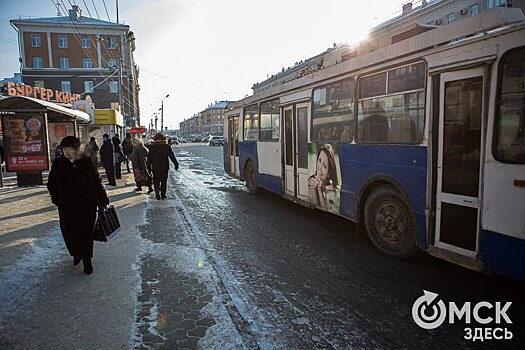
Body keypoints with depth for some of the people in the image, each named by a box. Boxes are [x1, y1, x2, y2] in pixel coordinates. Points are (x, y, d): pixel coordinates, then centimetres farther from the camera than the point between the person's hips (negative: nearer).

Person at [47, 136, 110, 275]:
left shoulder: (86, 163, -6)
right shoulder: (57, 164, 0)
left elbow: (97, 183, -1)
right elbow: (52, 184, 8)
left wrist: (103, 200, 0)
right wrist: (57, 200, -3)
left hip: (87, 205, -2)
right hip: (66, 207, 2)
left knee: (86, 232, 3)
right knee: (70, 233, 9)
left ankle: (87, 260, 19)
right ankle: (76, 254, 36)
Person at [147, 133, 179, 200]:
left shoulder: (151, 147, -3)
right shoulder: (166, 146, -5)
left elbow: (149, 158, 0)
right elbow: (172, 156, -2)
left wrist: (149, 167, 8)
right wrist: (176, 164, 7)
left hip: (155, 167, 0)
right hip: (164, 167, 0)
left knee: (156, 181, 9)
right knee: (164, 181, 10)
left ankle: (157, 192, -12)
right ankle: (163, 195, 14)